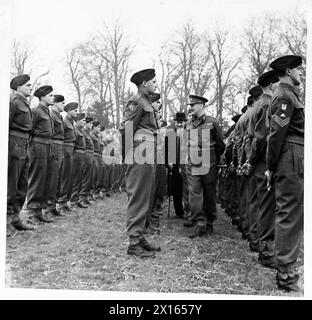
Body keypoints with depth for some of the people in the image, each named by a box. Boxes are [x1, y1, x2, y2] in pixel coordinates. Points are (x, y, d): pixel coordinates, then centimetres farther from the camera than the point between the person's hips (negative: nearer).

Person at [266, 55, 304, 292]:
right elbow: (277, 133, -17)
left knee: (291, 215, 14)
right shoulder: (285, 96, -10)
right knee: (290, 216, -7)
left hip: (293, 164, 10)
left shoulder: (289, 94, 21)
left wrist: (272, 166, 15)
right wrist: (272, 167, -13)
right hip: (292, 162, -10)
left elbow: (276, 133, 19)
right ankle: (286, 275, -2)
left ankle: (287, 266, 24)